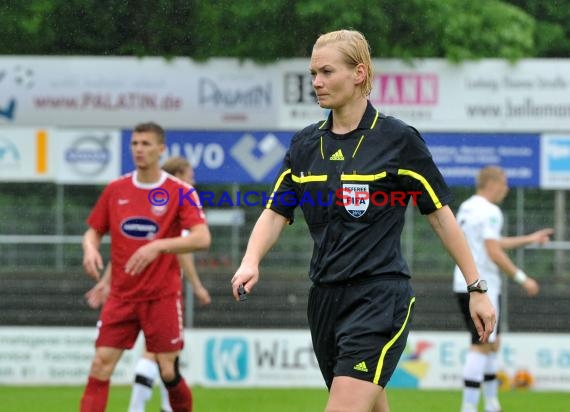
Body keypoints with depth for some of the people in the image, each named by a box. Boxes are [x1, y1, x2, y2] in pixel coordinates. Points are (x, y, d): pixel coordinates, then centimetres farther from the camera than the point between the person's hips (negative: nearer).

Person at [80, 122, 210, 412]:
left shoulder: (179, 192, -5)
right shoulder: (115, 190, 6)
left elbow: (202, 238, -16)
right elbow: (93, 231, 15)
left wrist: (157, 246, -29)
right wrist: (90, 248, -10)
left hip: (163, 297, -3)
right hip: (121, 297, 3)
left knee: (168, 372, -2)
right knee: (100, 365, -8)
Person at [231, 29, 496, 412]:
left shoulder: (398, 139, -5)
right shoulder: (305, 144, 10)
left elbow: (441, 215, -1)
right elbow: (276, 213, 8)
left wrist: (477, 289, -1)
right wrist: (251, 262, -12)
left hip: (380, 298, -6)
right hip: (326, 298, 6)